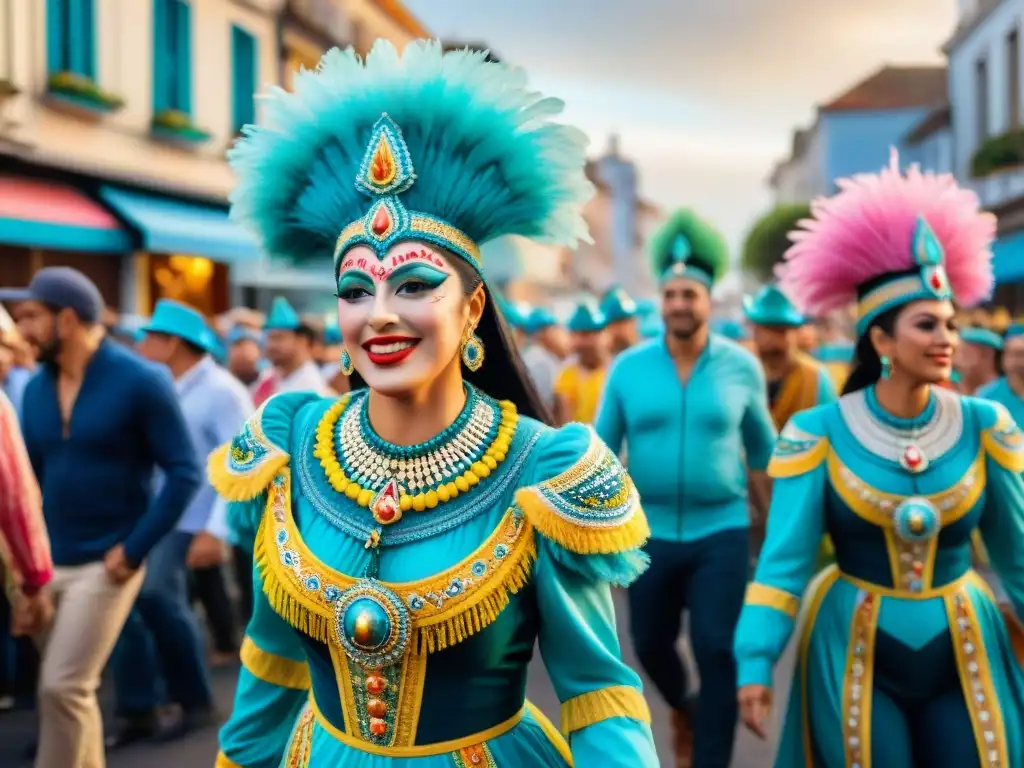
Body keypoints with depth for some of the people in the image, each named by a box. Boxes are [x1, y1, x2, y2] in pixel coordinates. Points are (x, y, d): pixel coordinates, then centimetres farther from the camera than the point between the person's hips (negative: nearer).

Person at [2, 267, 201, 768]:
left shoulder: (140, 381, -10)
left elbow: (184, 472, -12)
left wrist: (134, 549, -15)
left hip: (104, 563, -6)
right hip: (47, 563, 6)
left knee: (63, 687, -9)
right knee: (72, 689, 14)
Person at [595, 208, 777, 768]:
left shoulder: (741, 367, -3)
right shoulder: (628, 368, -3)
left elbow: (763, 449, 9)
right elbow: (601, 450, 2)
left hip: (722, 531, -2)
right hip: (649, 531, 2)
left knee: (717, 653, -7)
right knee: (650, 644, 15)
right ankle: (682, 709, 48)